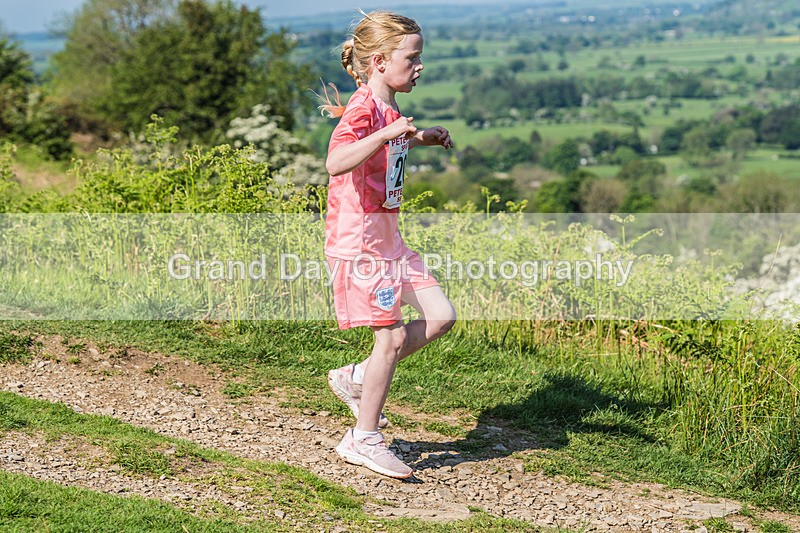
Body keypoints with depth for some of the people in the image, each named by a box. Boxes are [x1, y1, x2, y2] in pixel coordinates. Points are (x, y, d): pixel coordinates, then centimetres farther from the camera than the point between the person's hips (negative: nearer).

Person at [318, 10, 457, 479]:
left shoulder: (389, 110, 12)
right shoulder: (364, 109, -18)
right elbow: (337, 162, -37)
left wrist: (421, 139, 22)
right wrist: (388, 132, -43)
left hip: (388, 238, 10)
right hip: (358, 240, -10)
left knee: (441, 317, 7)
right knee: (392, 337, -6)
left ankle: (358, 378, 18)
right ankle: (364, 440, 9)